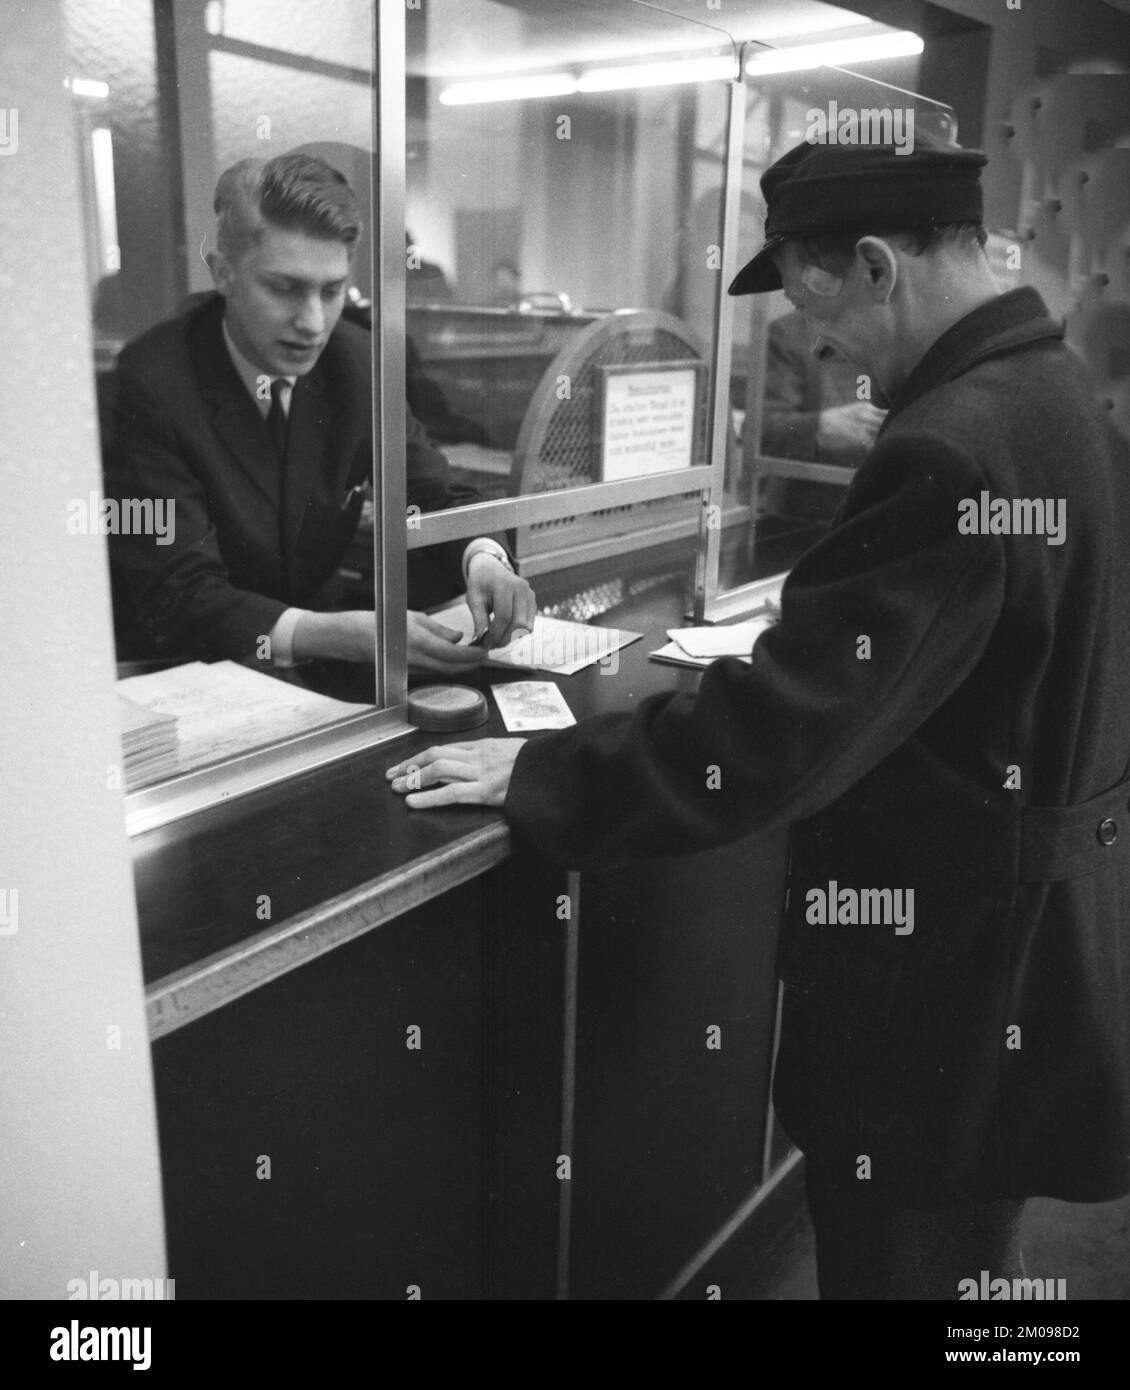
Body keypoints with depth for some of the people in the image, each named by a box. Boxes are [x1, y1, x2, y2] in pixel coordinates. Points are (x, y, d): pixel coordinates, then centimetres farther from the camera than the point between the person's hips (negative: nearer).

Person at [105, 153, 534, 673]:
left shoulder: (359, 361, -2)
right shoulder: (151, 383, -17)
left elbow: (436, 497, 4)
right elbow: (177, 596, -24)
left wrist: (483, 559, -20)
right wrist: (344, 636, -39)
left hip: (318, 676, 3)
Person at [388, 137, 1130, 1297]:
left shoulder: (951, 451, -27)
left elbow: (780, 730, -28)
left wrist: (536, 775, -20)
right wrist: (802, 627, 15)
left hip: (942, 969, -9)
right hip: (1032, 930, 10)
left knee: (898, 1261, 12)